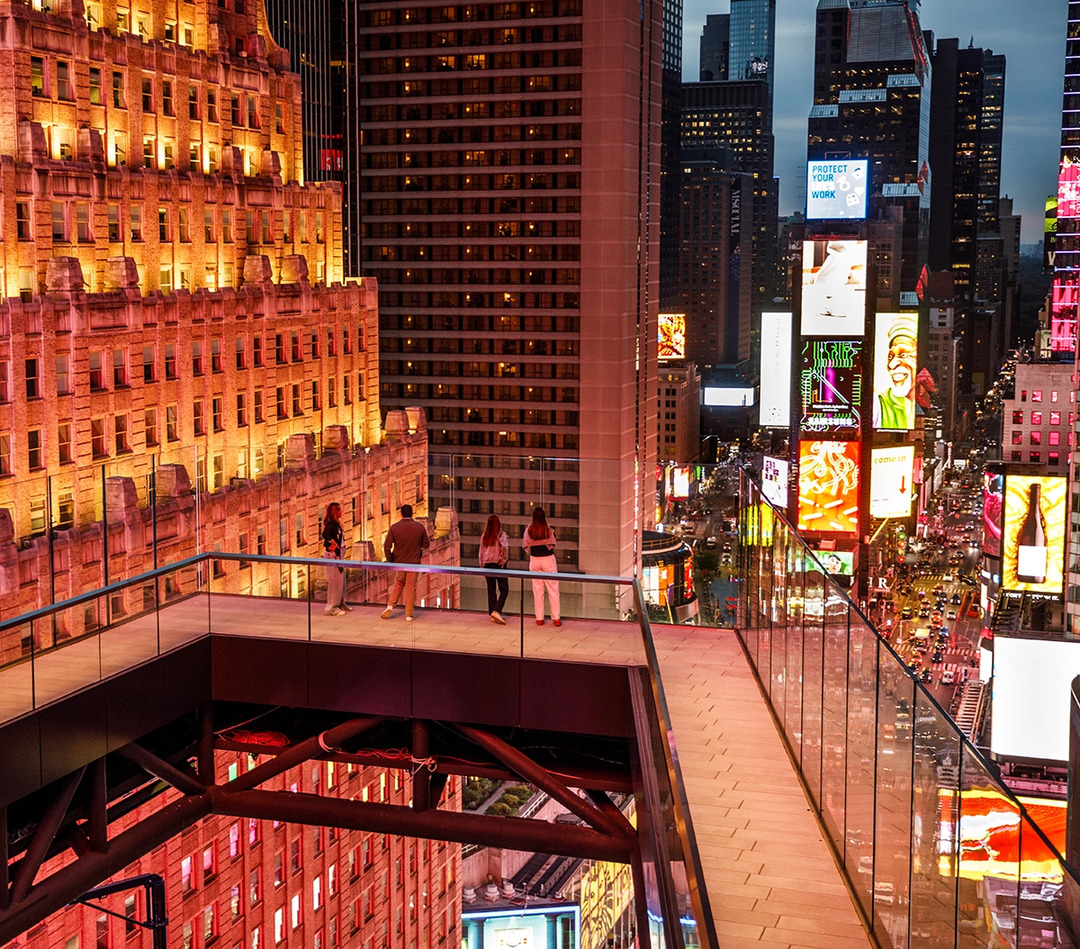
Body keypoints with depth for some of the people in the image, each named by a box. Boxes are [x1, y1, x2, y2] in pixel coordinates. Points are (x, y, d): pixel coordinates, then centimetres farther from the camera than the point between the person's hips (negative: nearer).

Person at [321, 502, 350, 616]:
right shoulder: (331, 524, -17)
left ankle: (341, 604, 28)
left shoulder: (336, 524, 13)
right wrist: (334, 543, -25)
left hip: (339, 555, 10)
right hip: (332, 555, -10)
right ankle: (332, 608, 1)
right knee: (334, 581, -5)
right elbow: (325, 534, -35)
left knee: (341, 580, 17)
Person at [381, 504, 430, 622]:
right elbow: (426, 545, 2)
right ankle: (409, 614, 9)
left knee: (399, 582, 23)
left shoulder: (394, 527, -7)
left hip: (398, 562, 1)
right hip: (414, 562, -1)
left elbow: (387, 546, -9)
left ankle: (391, 605, 10)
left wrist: (390, 560, 4)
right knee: (411, 587, 7)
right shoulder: (420, 527, -7)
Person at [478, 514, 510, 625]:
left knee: (491, 591, 11)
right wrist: (503, 559, -12)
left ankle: (492, 615, 14)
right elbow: (505, 546, -26)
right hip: (499, 565, -5)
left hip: (487, 565, 5)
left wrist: (482, 566, 17)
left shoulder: (484, 537, 5)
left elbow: (481, 552, 9)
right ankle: (496, 611, -16)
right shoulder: (501, 535, -9)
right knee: (504, 590, 1)